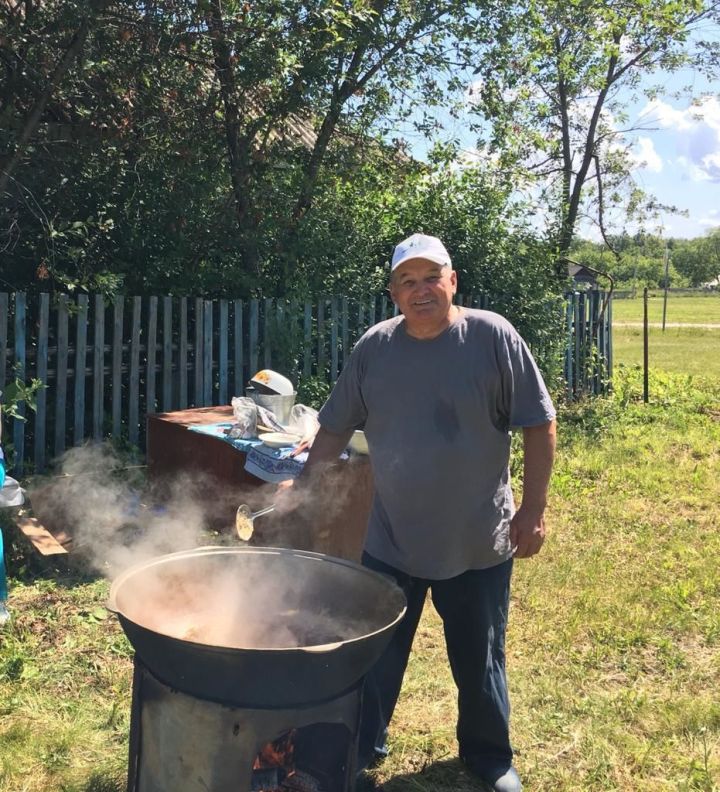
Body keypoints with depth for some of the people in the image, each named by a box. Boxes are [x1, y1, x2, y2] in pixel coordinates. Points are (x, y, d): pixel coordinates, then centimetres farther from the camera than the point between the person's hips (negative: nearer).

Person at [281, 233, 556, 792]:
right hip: (391, 541, 2)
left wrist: (532, 510, -11)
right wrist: (304, 485, 5)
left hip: (479, 543, -2)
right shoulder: (374, 348, -3)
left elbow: (539, 425, -9)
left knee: (479, 659, 16)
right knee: (374, 657, 15)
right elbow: (337, 427, 6)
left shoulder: (493, 337, -11)